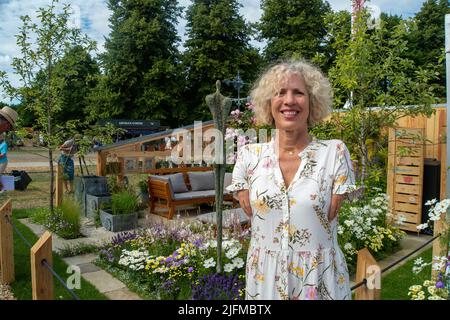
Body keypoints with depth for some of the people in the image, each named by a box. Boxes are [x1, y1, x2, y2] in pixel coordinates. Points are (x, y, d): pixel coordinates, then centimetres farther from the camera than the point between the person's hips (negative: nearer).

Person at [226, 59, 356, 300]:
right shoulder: (248, 156, -5)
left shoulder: (335, 153, -9)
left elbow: (328, 218, -8)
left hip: (320, 277, -1)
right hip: (264, 277, 2)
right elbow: (252, 215, -2)